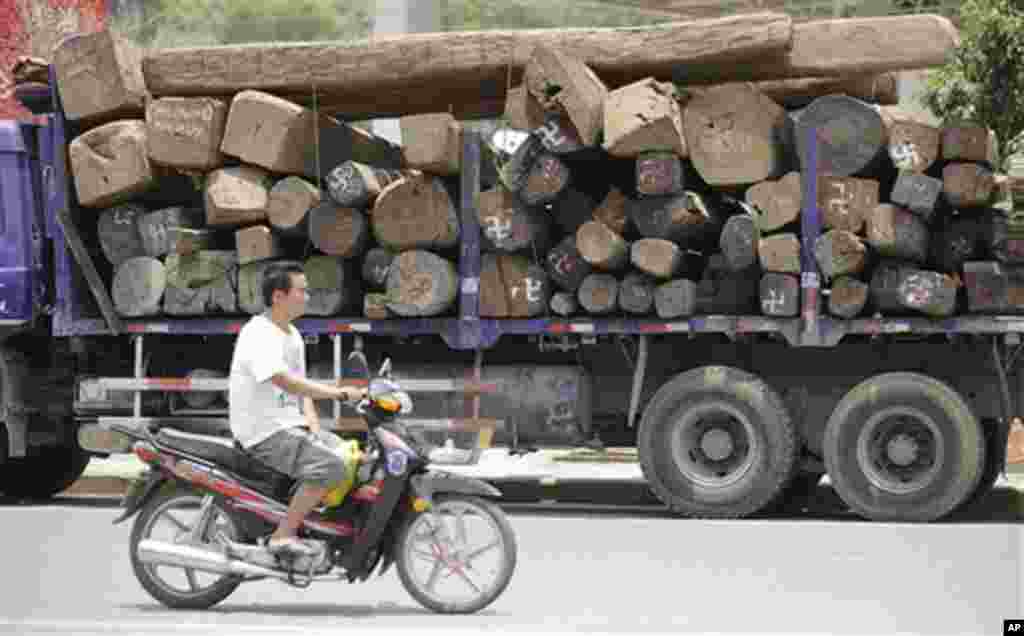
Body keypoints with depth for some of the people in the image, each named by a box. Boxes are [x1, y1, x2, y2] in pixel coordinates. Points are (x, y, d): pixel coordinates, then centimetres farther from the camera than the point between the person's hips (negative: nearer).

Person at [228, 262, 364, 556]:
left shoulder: (293, 335, 15)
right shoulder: (258, 334, -17)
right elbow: (285, 382, -29)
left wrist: (314, 429, 1)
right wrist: (338, 393, -31)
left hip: (292, 425, 10)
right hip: (265, 432, -10)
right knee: (330, 466, -27)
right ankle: (283, 536, -21)